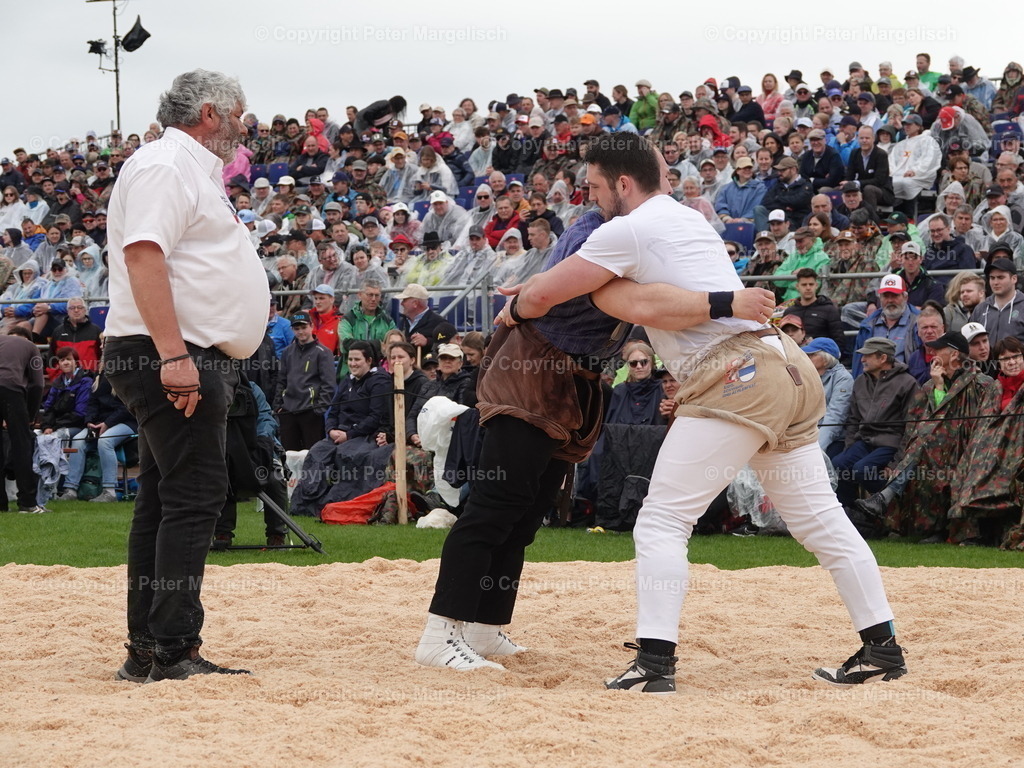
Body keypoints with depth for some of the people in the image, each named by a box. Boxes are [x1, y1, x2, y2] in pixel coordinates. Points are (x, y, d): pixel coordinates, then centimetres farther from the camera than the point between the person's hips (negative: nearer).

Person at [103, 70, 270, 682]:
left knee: (164, 504, 11)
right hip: (170, 358, -11)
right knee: (195, 497, -13)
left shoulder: (191, 171, 23)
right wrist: (173, 355, -28)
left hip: (187, 361, 11)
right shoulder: (164, 165, -9)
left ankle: (147, 653, 14)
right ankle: (173, 652, -14)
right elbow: (144, 257, -21)